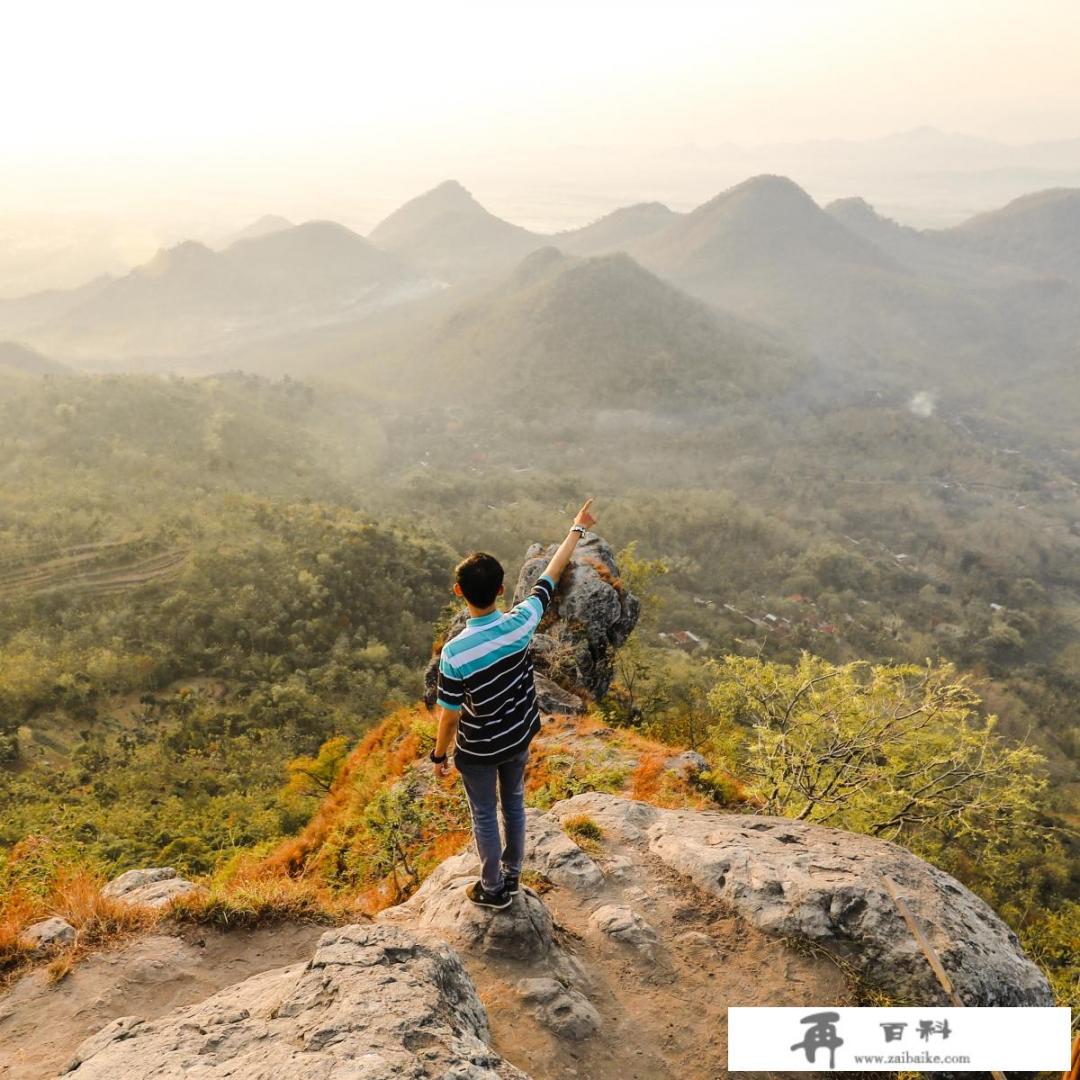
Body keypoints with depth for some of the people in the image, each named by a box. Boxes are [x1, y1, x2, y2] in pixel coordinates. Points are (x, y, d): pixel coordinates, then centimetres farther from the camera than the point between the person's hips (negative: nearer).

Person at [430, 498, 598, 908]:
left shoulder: (454, 653, -32)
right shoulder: (521, 623, -23)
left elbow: (450, 716, -21)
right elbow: (551, 575, -8)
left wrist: (439, 755, -1)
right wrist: (577, 529, 6)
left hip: (478, 751, -4)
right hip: (520, 739, 4)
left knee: (485, 817, 19)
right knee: (514, 805, 26)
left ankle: (493, 889, 38)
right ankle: (511, 876, 47)